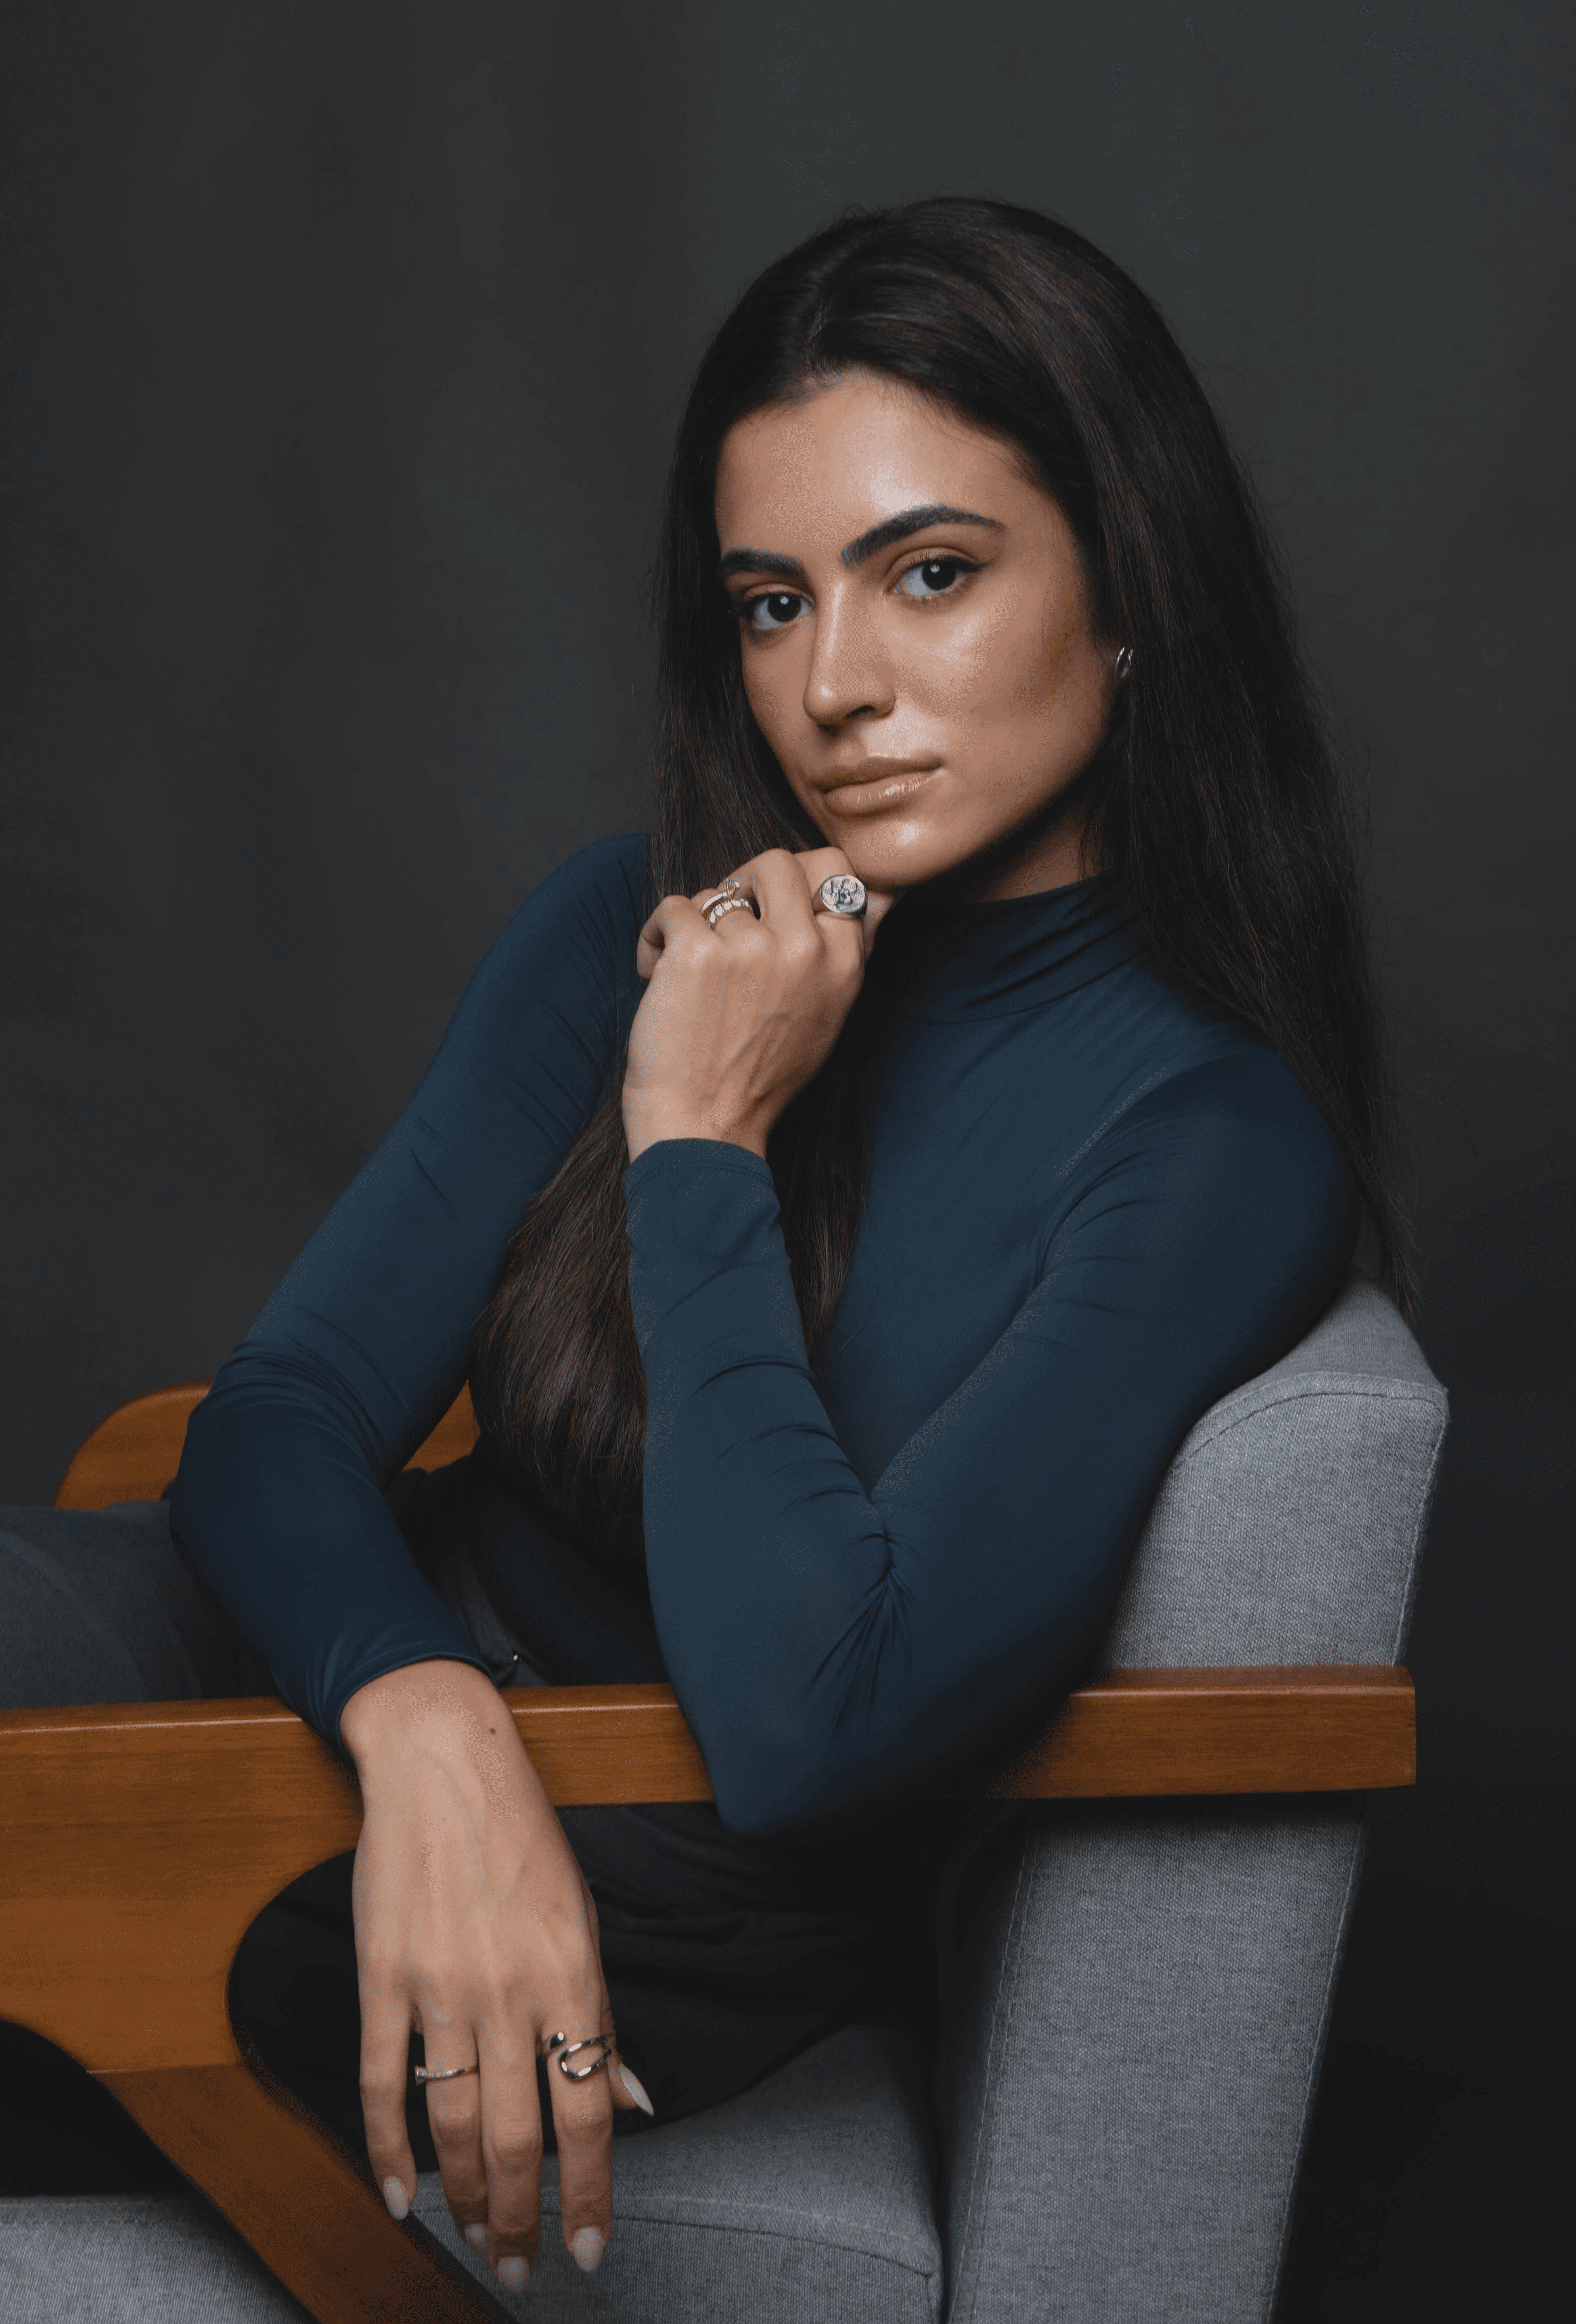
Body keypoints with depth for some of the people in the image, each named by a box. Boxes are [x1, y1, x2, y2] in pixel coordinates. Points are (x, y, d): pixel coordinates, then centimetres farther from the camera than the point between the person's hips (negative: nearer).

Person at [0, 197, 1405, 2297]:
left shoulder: (1208, 1139, -15)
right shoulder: (641, 933, 0)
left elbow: (805, 1715, -24)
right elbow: (280, 1420, -5)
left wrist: (701, 1139, -18)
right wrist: (428, 1722, -26)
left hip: (650, 1938, -5)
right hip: (355, 1707, 5)